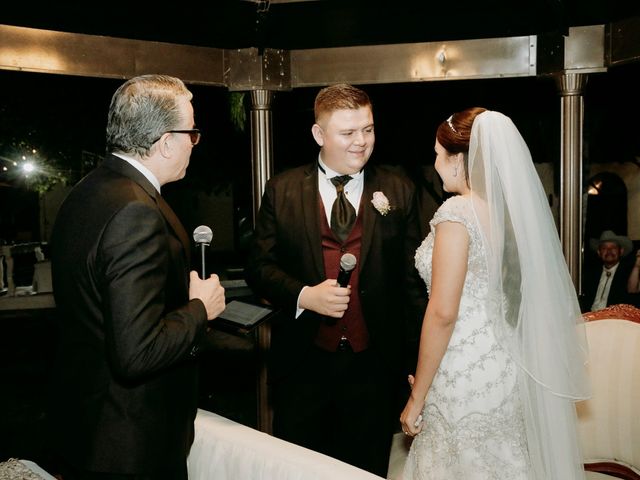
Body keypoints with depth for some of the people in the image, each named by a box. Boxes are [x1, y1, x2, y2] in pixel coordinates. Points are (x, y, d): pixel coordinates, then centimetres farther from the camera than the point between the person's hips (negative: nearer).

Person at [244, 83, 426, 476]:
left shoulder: (399, 191, 0)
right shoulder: (283, 191, 0)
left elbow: (413, 279, 0)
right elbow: (259, 266, 2)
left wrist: (422, 361, 0)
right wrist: (304, 295, -17)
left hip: (375, 366, 0)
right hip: (303, 364, 0)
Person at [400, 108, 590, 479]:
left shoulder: (458, 211, -17)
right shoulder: (508, 208, 7)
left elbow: (442, 313, -21)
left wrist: (417, 395, -12)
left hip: (466, 377, -8)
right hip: (504, 368, 8)